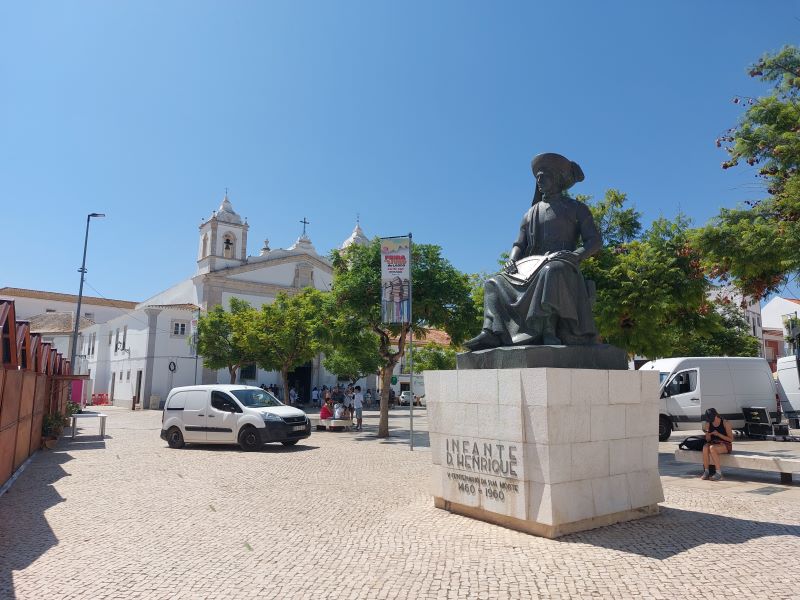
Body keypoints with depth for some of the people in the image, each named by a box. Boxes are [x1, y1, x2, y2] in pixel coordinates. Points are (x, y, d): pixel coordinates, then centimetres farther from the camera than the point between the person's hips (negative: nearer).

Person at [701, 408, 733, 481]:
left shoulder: (725, 423, -9)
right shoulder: (708, 424, 5)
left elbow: (731, 439, -8)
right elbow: (708, 440, 9)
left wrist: (718, 434, -20)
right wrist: (707, 433, -12)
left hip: (725, 445, -4)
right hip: (713, 444, 4)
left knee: (712, 448, -35)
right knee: (705, 447, -31)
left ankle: (719, 473, -29)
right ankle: (706, 472, -27)